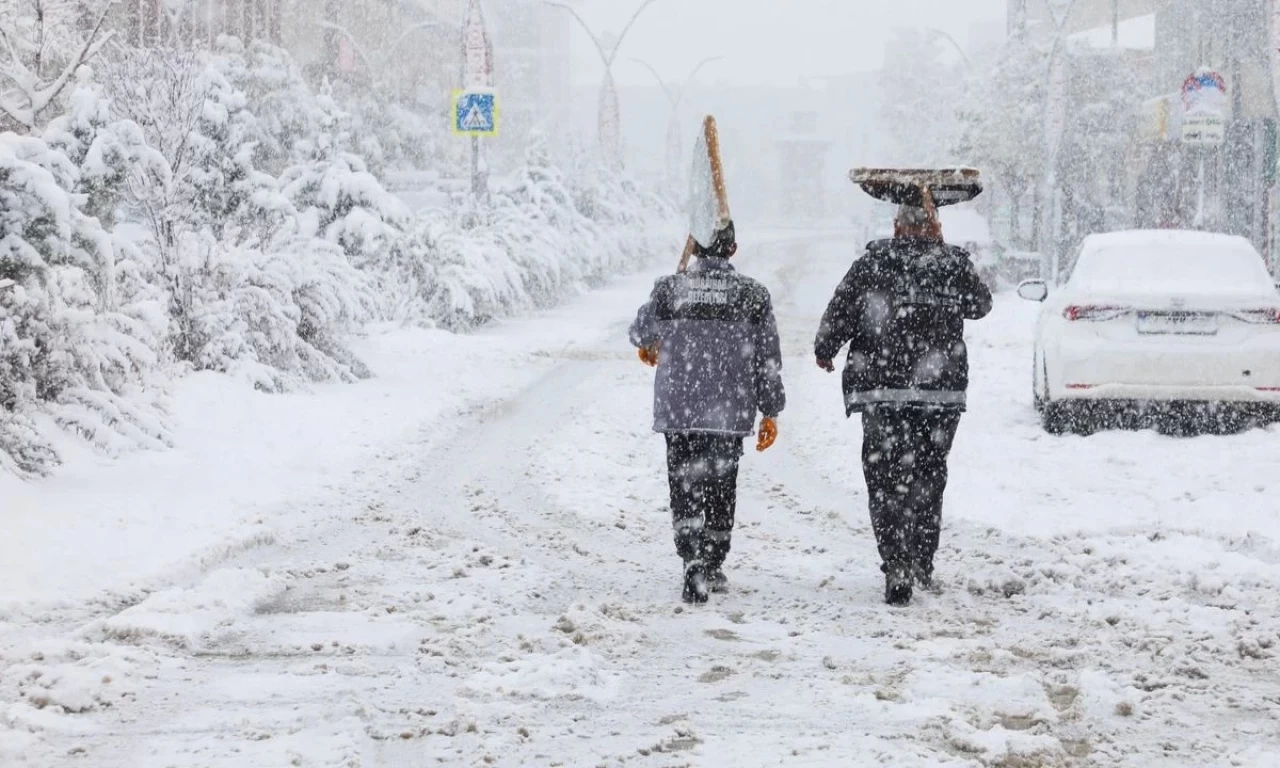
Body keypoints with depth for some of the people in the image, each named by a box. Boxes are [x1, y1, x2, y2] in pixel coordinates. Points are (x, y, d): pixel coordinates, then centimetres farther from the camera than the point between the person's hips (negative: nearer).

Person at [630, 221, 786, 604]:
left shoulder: (669, 290, -2)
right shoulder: (752, 295, -2)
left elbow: (642, 328, 18)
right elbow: (768, 357, 0)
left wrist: (648, 345, 43)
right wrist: (771, 411, 10)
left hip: (679, 411, -1)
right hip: (731, 414, 1)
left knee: (686, 487, 2)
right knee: (721, 488, 14)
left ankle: (695, 567, -16)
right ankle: (713, 568, 23)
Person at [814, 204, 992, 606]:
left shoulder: (872, 264, -3)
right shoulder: (954, 264, 2)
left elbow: (839, 314, 0)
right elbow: (980, 305, 20)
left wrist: (824, 351, 19)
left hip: (882, 391, -2)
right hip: (942, 391, 2)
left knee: (887, 481, -1)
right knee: (929, 475, 17)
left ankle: (898, 573, -12)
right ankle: (923, 565, 26)